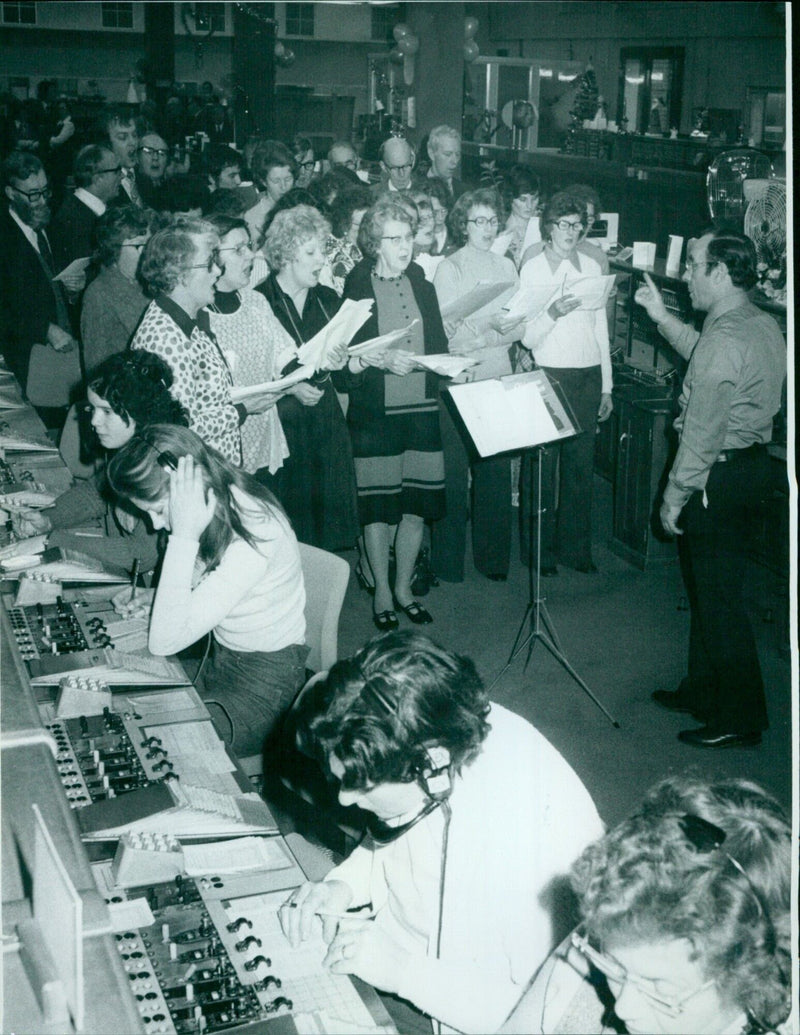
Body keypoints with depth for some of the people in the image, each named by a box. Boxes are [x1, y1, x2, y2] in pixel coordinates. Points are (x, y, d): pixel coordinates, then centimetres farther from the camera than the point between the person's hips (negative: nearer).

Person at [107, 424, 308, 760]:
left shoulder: (253, 539, -32)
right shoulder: (221, 504, -7)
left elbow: (164, 642, -33)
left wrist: (184, 537, -34)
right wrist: (153, 598, -3)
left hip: (265, 683, -8)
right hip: (219, 655, 8)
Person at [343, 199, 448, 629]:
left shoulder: (421, 284, 10)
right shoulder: (356, 288, -4)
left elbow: (439, 346, 15)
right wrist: (381, 360, -21)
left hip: (422, 408, 4)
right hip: (375, 412, -4)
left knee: (417, 502, 6)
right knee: (380, 502, 1)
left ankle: (404, 586, 23)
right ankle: (381, 590, 17)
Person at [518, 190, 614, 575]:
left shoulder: (591, 266, 13)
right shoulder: (532, 268, 0)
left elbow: (601, 328, 16)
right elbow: (527, 338, -5)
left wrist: (606, 386, 14)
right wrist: (553, 313, -24)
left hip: (588, 377, 4)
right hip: (547, 375, -4)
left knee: (581, 466, 5)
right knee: (542, 464, -2)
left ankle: (574, 547, 16)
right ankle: (539, 551, 8)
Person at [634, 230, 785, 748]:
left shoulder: (725, 340, -23)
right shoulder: (764, 324, 7)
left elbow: (702, 434, -22)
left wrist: (674, 495, -13)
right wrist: (661, 315, 23)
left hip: (719, 476, -10)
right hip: (753, 462, 10)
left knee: (717, 597, 0)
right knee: (708, 588, 21)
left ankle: (740, 719, 10)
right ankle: (703, 690, 34)